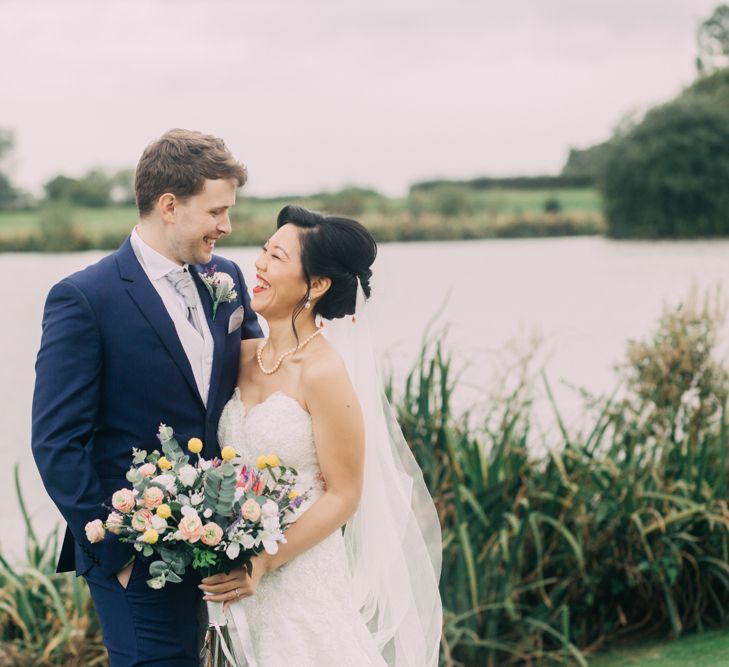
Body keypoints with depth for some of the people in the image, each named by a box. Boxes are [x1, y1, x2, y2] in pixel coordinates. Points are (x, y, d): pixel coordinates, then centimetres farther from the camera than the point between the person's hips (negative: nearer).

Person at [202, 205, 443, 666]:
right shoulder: (246, 355, 3)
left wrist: (265, 563, -19)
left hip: (302, 574, -6)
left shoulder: (323, 372, -16)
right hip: (236, 572, 6)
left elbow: (343, 496, -13)